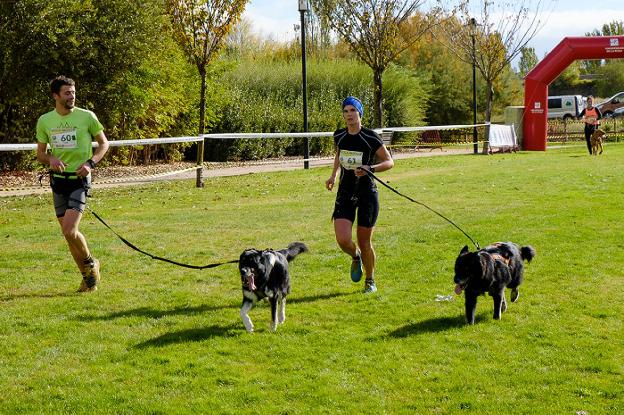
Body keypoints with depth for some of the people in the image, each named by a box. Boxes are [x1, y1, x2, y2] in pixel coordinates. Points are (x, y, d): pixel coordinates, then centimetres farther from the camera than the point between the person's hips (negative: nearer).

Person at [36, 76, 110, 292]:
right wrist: (51, 159, -12)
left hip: (80, 179, -4)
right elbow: (40, 153, 12)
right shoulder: (44, 120, 3)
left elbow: (104, 143, 4)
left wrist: (90, 163, -13)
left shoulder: (87, 116, -6)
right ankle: (88, 275, 25)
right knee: (68, 233, 8)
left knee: (69, 231, -17)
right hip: (58, 180, 4)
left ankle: (90, 263, 11)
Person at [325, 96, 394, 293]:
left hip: (367, 194, -3)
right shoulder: (339, 136, 3)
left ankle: (370, 280, 26)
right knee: (343, 240, -12)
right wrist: (333, 175, 15)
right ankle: (355, 257, 24)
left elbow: (389, 162, -4)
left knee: (364, 242, 2)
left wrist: (370, 169, -21)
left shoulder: (371, 137, -10)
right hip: (345, 193, 3)